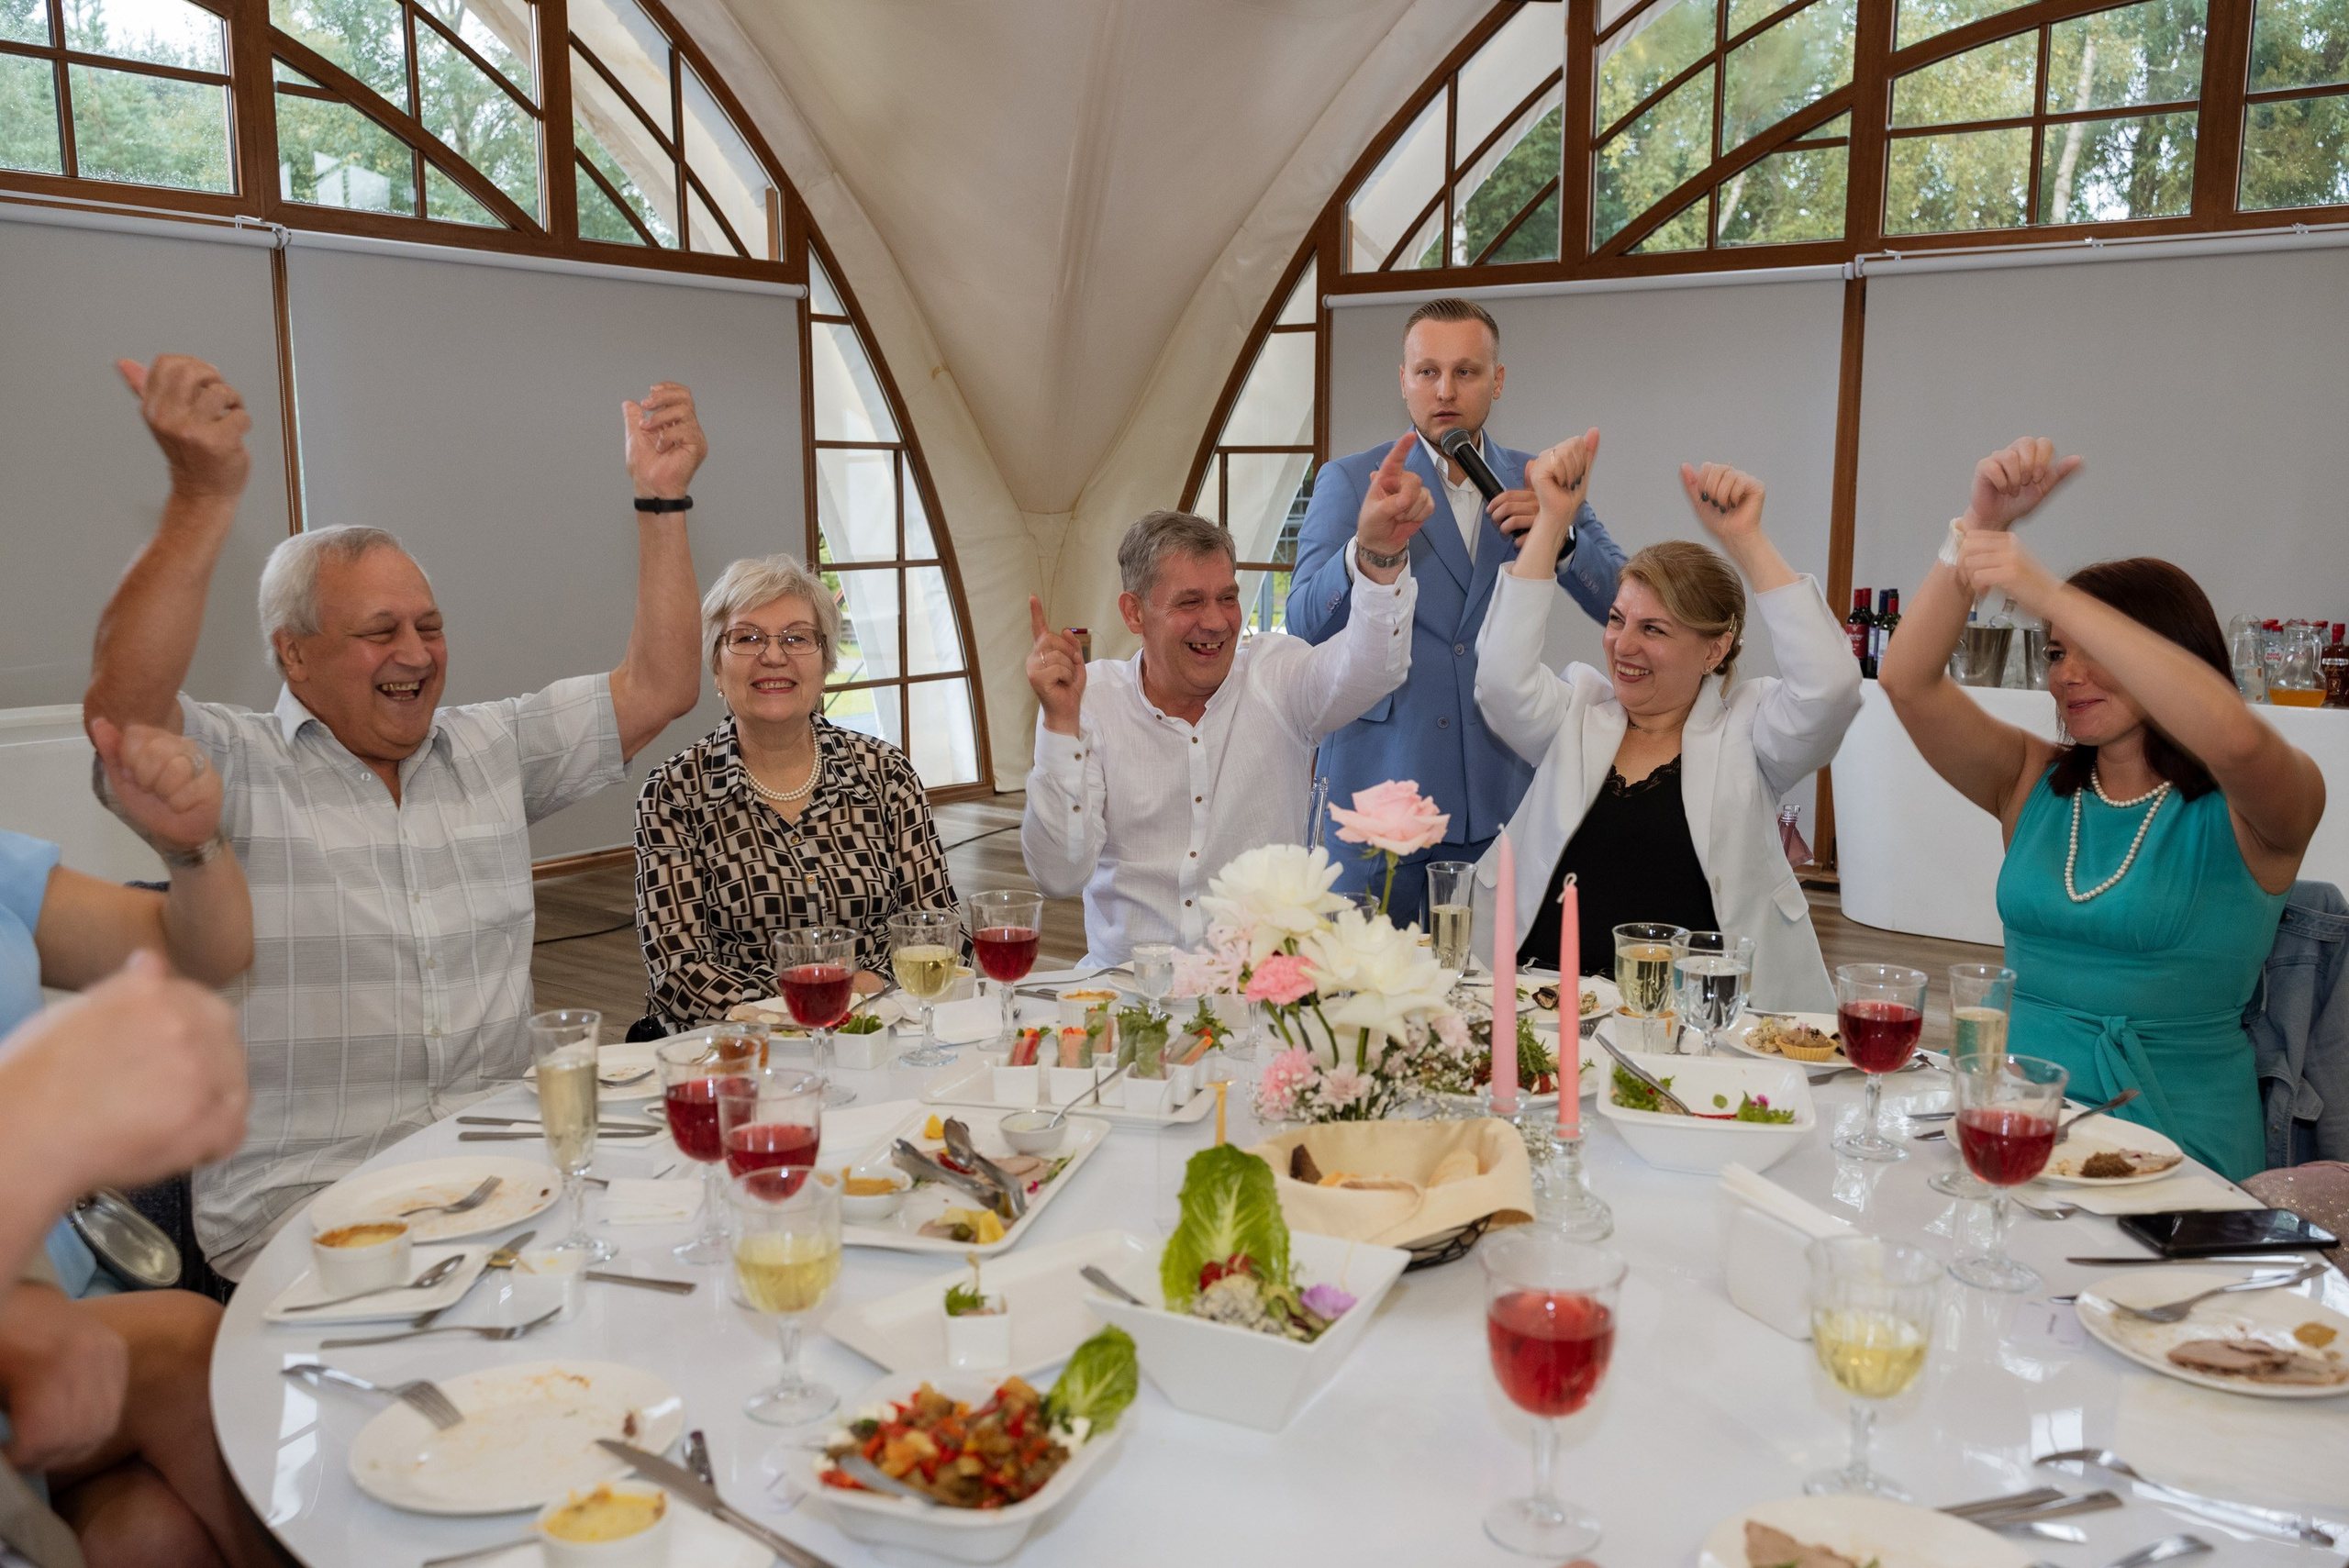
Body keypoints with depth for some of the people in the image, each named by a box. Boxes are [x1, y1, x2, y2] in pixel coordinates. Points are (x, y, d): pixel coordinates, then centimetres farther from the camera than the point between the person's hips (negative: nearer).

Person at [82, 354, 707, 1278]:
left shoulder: (493, 750, 14)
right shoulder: (238, 770, -1)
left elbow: (659, 688, 9)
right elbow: (124, 709, -22)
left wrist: (662, 499, 3)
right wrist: (204, 495, -30)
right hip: (303, 1197, -5)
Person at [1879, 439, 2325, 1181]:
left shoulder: (2251, 810, -2)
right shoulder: (2037, 782, 11)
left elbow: (2235, 738, -26)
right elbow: (1906, 680, -2)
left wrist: (2045, 592, -26)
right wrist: (1979, 527, -12)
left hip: (2173, 1148, -4)